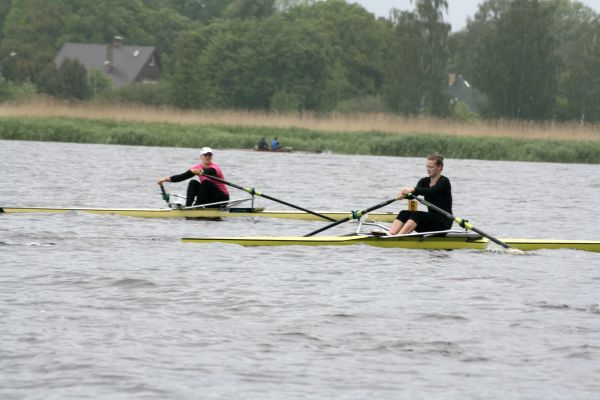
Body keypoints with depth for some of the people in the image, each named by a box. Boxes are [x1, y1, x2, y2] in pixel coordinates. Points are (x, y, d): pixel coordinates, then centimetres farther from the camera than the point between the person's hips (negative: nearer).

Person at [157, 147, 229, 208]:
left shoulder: (214, 168, -18)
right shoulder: (198, 168, 0)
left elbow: (208, 172, -43)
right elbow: (183, 176, -8)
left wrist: (201, 172, -66)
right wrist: (167, 179, -20)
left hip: (222, 198, -6)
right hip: (208, 198, 6)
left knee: (205, 183, -29)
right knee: (193, 183, -14)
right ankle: (187, 206, -25)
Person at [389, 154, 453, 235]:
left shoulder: (444, 181, -9)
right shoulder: (424, 181, 10)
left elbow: (431, 192, -29)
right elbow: (413, 194, -9)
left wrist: (413, 190, -44)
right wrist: (404, 194, -33)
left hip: (444, 221, -7)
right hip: (431, 220, 7)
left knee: (417, 215, -31)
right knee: (404, 214, -17)